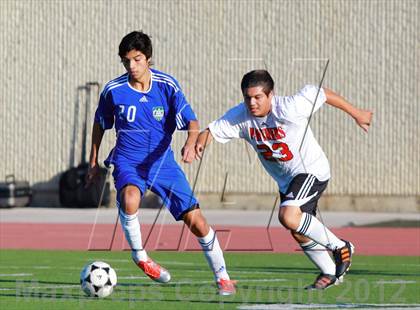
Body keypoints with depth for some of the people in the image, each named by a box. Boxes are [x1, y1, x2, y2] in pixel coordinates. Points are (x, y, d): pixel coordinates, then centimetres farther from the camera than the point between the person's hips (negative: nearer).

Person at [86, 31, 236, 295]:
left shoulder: (167, 85, -8)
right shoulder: (113, 90, -7)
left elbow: (191, 121, -11)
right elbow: (100, 123, 11)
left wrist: (191, 142, -32)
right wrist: (93, 162, 14)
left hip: (162, 161, 1)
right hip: (128, 162, -1)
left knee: (196, 221, -3)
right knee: (130, 200, -37)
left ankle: (222, 277, 15)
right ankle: (139, 256, -13)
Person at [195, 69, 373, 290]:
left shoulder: (289, 108, -27)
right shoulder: (240, 115, -13)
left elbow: (321, 93, -15)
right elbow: (212, 131, -12)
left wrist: (356, 114, -3)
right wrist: (200, 143, -37)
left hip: (312, 170, -7)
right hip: (285, 180, 8)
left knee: (288, 216, -29)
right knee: (299, 233, 16)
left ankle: (340, 247, -11)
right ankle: (330, 273, 39)